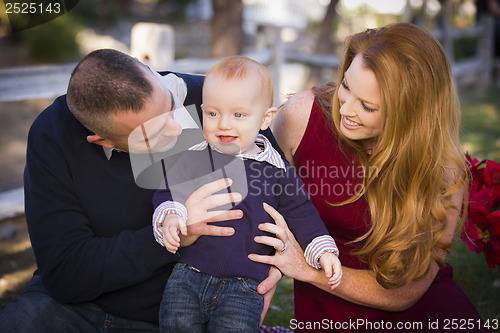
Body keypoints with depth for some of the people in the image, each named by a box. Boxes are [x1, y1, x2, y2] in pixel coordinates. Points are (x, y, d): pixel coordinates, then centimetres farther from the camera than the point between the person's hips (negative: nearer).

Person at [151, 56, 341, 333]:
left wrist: (323, 250, 1)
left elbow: (300, 213, 9)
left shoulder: (277, 170, 1)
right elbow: (169, 192, 8)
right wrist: (170, 216, -13)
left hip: (244, 285, -1)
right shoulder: (191, 159, 3)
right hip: (190, 273, 2)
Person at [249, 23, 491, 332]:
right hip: (327, 305, 1)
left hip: (416, 304, 0)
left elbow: (403, 292, -13)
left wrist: (306, 268, -23)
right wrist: (268, 267, -14)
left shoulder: (442, 173, -19)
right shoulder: (302, 114, -16)